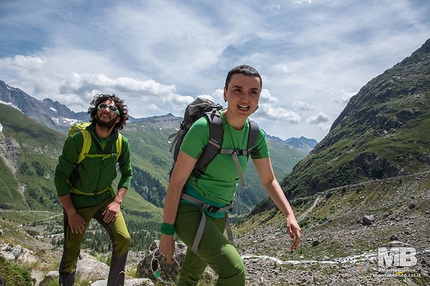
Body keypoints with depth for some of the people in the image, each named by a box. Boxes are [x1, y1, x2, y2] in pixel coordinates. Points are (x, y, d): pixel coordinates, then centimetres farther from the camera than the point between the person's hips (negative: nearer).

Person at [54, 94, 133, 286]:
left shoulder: (122, 143, -12)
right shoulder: (77, 139, -21)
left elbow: (126, 173, 2)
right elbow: (61, 177, -14)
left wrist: (117, 201, -10)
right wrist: (71, 213, -14)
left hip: (105, 198, 3)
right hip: (78, 201, -2)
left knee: (123, 239, -11)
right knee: (71, 252, 5)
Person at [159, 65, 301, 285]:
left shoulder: (256, 135, -5)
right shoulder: (204, 127, -23)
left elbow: (269, 180, 4)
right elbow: (176, 182, -19)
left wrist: (289, 214, -10)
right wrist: (167, 232, -16)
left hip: (218, 215, 6)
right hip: (189, 209, -6)